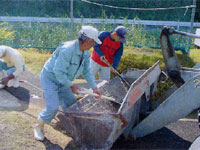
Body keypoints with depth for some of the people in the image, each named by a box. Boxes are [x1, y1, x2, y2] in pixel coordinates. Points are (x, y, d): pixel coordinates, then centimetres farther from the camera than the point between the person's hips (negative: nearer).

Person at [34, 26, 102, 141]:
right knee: (53, 108, -12)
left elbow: (87, 71, 2)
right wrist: (71, 86, -23)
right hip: (50, 78, -8)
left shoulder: (86, 53, -6)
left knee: (71, 104, 9)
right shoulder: (67, 50, -34)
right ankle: (38, 127, 13)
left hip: (63, 80, 8)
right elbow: (58, 72, -32)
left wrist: (94, 87, -4)